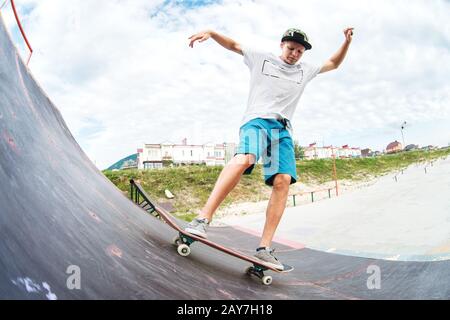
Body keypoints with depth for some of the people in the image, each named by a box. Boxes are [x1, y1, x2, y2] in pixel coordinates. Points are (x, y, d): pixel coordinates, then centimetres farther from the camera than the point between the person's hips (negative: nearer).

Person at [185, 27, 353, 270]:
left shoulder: (305, 71, 28)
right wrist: (211, 33, 6)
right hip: (256, 119, -4)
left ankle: (264, 248, -18)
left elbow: (334, 63, 39)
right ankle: (203, 219, -38)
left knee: (283, 181, -18)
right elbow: (233, 45, 21)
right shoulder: (261, 59, 18)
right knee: (243, 159, -35)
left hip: (283, 129, 4)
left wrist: (347, 42, 24)